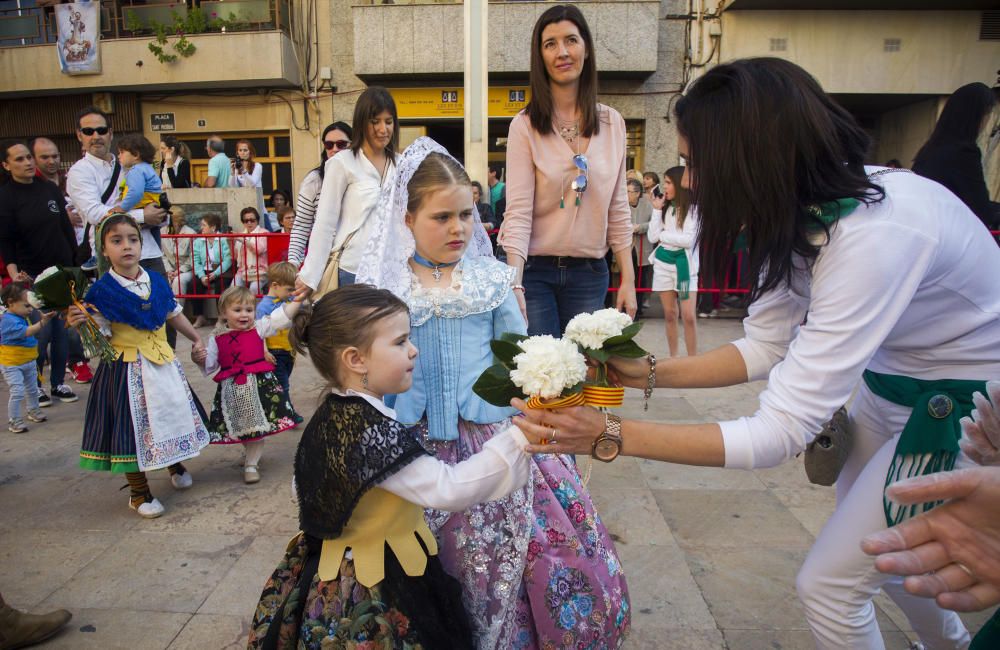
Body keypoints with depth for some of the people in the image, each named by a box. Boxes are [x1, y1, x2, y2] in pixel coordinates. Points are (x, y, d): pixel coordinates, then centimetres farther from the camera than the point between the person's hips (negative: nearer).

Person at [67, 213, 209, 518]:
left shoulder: (157, 282, 1)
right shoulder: (101, 290, -12)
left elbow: (175, 315, 15)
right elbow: (100, 337, -12)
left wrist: (196, 339, 19)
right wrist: (80, 324, -30)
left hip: (163, 363, 5)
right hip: (126, 369, -4)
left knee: (171, 414, 17)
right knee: (133, 425, 3)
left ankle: (176, 464, 46)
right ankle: (139, 492, 21)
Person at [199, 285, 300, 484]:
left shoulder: (259, 327, -1)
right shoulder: (217, 338, 4)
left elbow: (281, 316, -9)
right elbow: (210, 365, 7)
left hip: (259, 384, -2)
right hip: (232, 389, 2)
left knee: (257, 426, -1)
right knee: (241, 427, 14)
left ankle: (251, 464, 10)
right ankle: (252, 453, 39)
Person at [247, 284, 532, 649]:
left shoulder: (331, 417, 0)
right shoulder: (371, 430, -30)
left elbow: (305, 491, 13)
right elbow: (446, 489, -33)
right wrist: (518, 440, -34)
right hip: (380, 592, -9)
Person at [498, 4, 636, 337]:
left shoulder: (612, 123, 4)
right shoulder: (525, 126, -7)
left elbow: (618, 209, 7)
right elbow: (518, 212, -13)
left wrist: (628, 279, 3)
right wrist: (515, 285, -23)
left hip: (590, 273, 3)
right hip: (535, 271, -3)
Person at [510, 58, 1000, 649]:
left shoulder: (874, 237, -37)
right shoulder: (803, 209, -12)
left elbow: (780, 433, -38)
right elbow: (766, 346, -4)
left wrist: (610, 436, -39)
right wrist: (650, 373, -15)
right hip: (890, 378, 8)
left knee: (830, 580, -1)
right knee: (873, 546, 25)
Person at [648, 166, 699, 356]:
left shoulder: (693, 209, -7)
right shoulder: (665, 208, 8)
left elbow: (688, 240, -17)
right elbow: (652, 237, 0)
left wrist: (662, 235, -6)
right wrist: (657, 210, -3)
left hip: (684, 263, -5)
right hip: (663, 263, 5)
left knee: (689, 316, -8)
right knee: (669, 314, 9)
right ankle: (673, 358, 18)